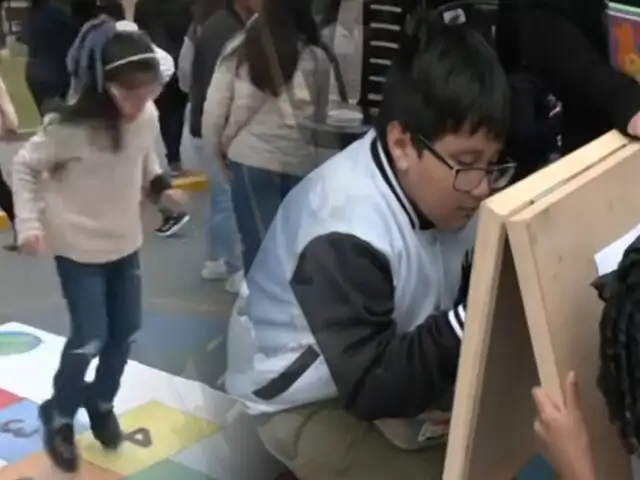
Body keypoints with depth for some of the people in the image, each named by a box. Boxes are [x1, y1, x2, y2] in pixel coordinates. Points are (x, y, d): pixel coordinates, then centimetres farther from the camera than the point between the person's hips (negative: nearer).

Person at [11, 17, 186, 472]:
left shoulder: (148, 116, -10)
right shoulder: (70, 127, -25)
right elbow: (24, 167, -12)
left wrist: (161, 183, -6)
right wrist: (29, 221, -20)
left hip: (125, 242, 6)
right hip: (79, 247, -5)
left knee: (125, 331, 13)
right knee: (89, 338, -4)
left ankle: (100, 402, 39)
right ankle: (59, 417, 22)